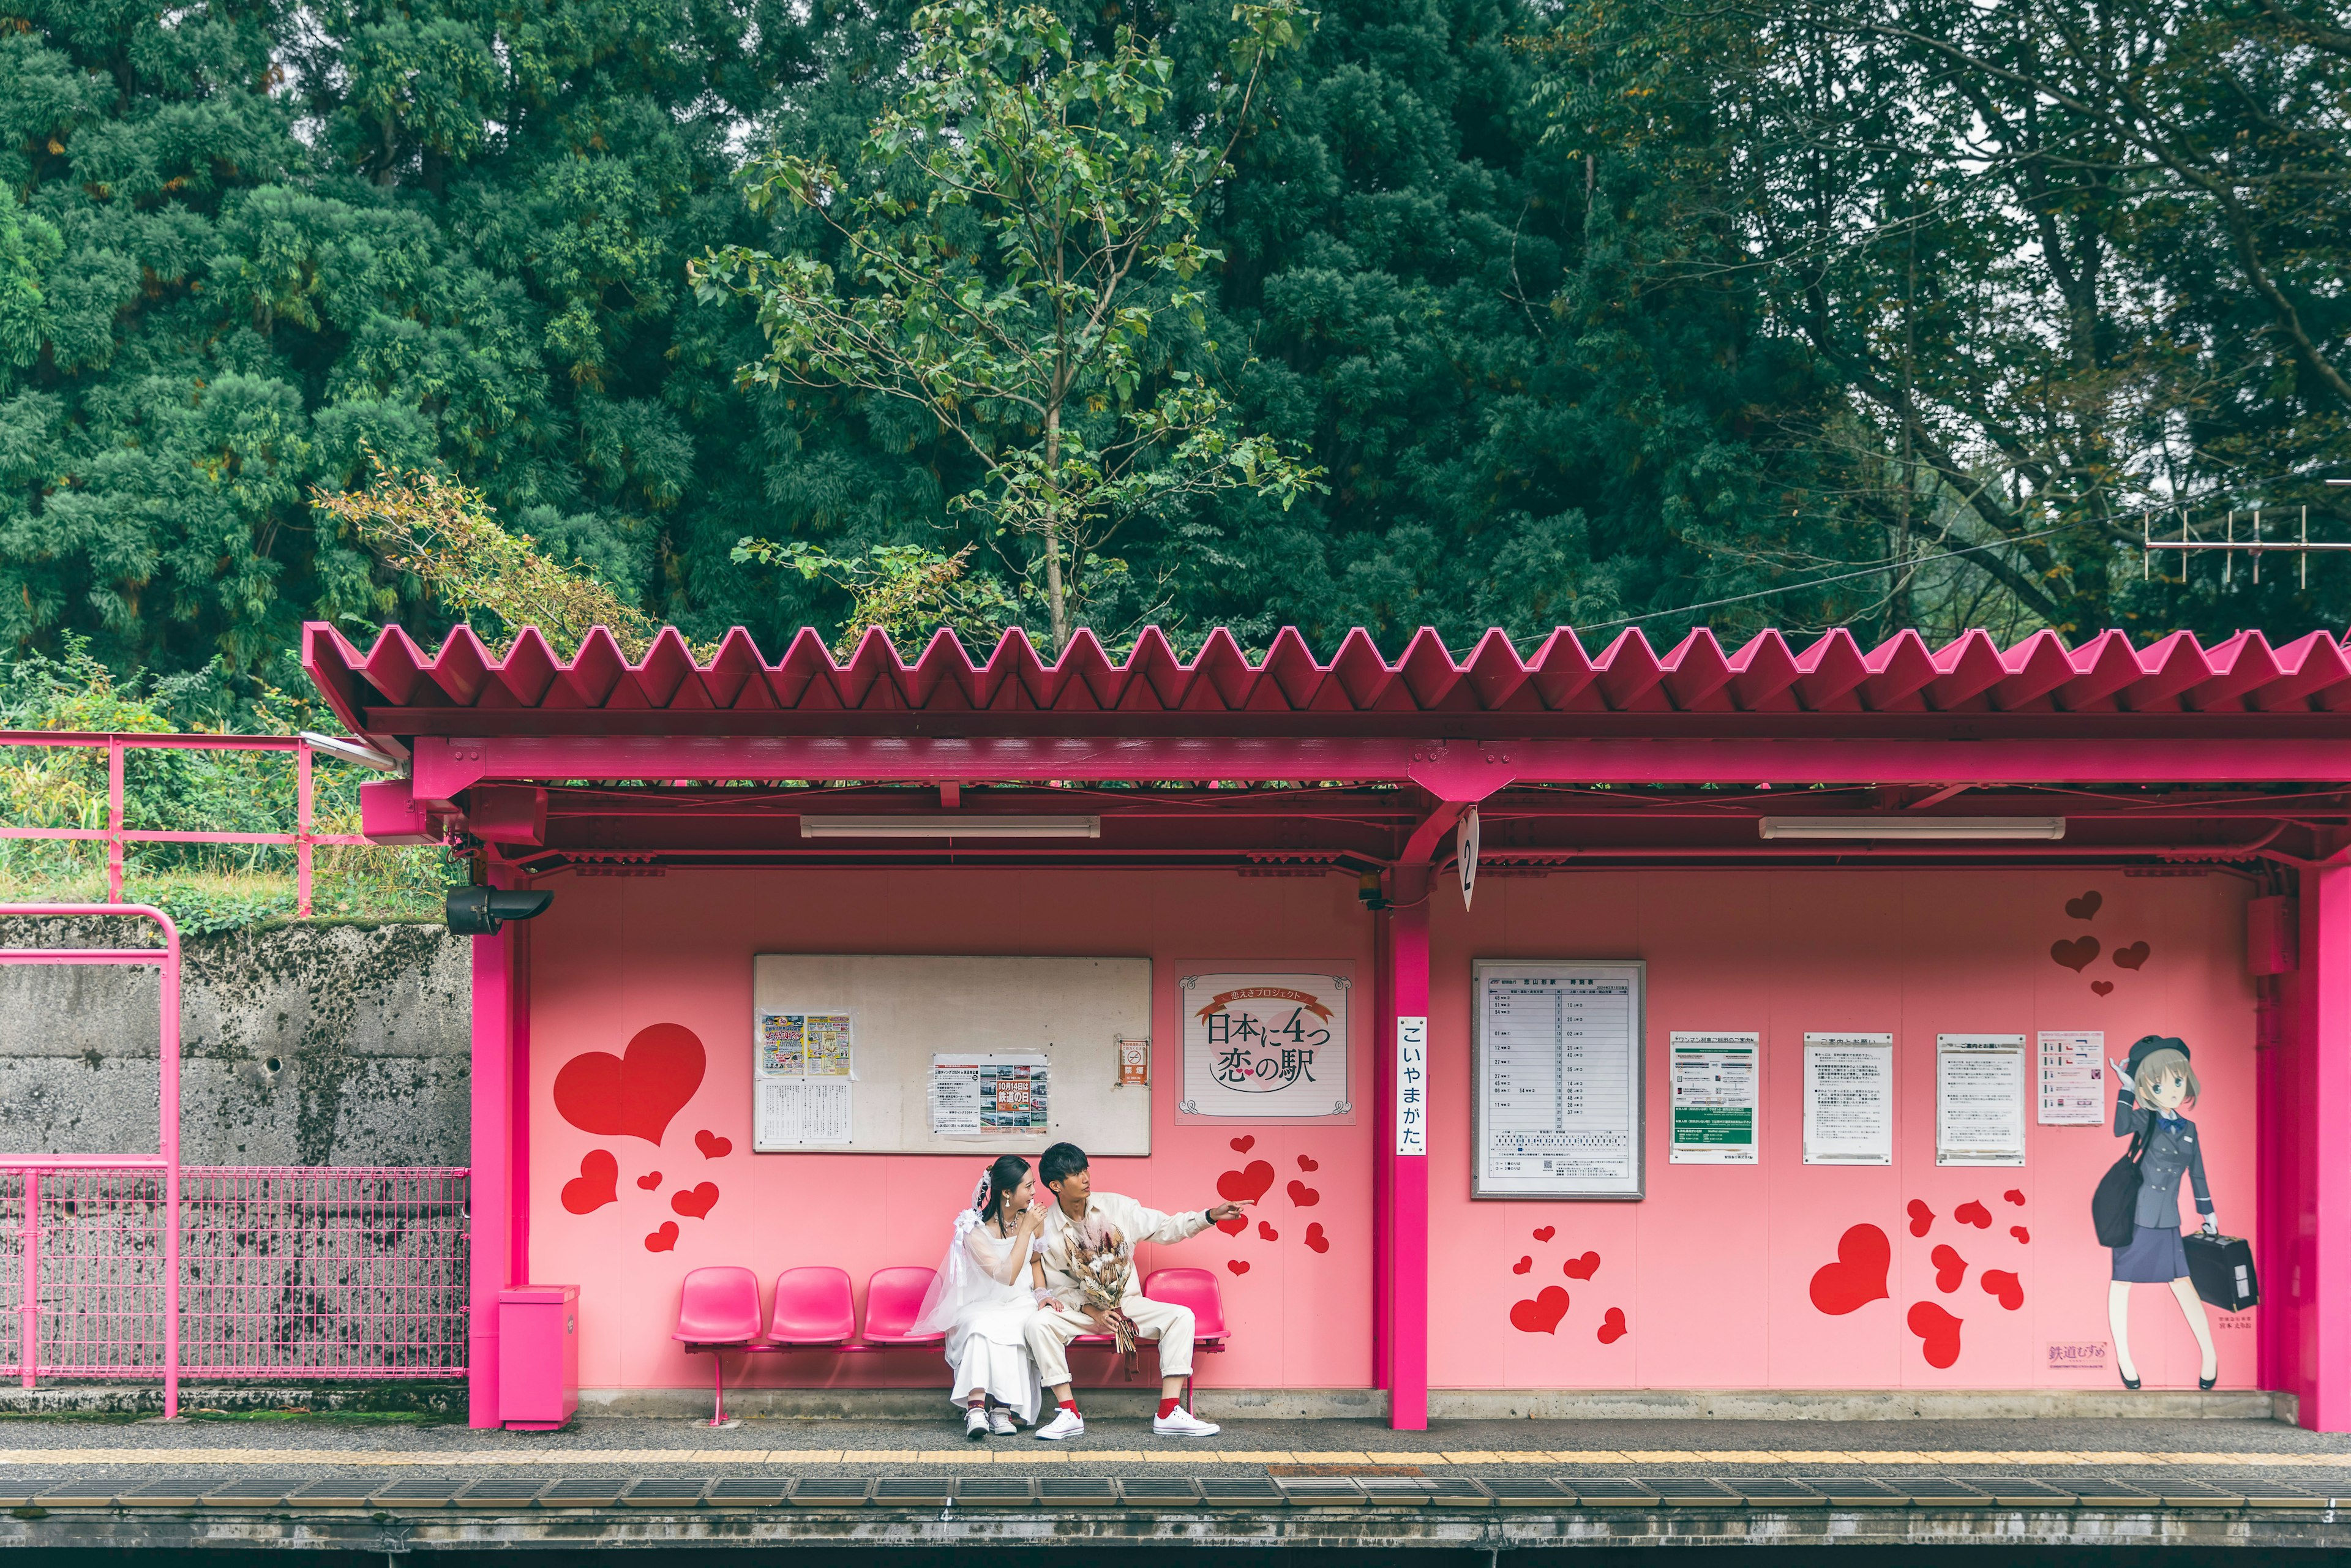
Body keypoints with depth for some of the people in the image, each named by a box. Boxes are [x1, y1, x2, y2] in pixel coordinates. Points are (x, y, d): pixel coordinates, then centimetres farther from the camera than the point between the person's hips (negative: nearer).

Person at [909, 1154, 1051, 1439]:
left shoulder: (1031, 1217, 3)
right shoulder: (976, 1232, -14)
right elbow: (1007, 1275, -22)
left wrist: (1042, 1294, 2)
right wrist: (1026, 1230, -22)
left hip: (1021, 1306, 3)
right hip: (982, 1307, -3)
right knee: (985, 1329, -38)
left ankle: (1002, 1407, -32)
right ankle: (977, 1407, -49)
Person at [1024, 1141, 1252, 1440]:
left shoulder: (1115, 1207, -2)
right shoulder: (1046, 1231, -8)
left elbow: (1165, 1227, 3)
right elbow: (1058, 1288, -3)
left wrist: (1210, 1216, -8)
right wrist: (1091, 1310, -19)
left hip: (1127, 1304, 2)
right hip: (1079, 1309, -2)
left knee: (1181, 1316, -22)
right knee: (1039, 1323, -32)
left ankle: (1169, 1414, -27)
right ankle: (1069, 1415, -28)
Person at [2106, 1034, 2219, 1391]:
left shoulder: (2188, 1129, 8)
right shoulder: (2146, 1119, -5)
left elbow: (2197, 1174, 16)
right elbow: (2120, 1129, -28)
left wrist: (2208, 1211, 19)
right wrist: (2125, 1091, -25)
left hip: (2167, 1222, 3)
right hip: (2134, 1214, -3)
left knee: (2182, 1283, 2)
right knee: (2122, 1282, 2)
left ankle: (2209, 1353, 9)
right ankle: (2123, 1356, 11)